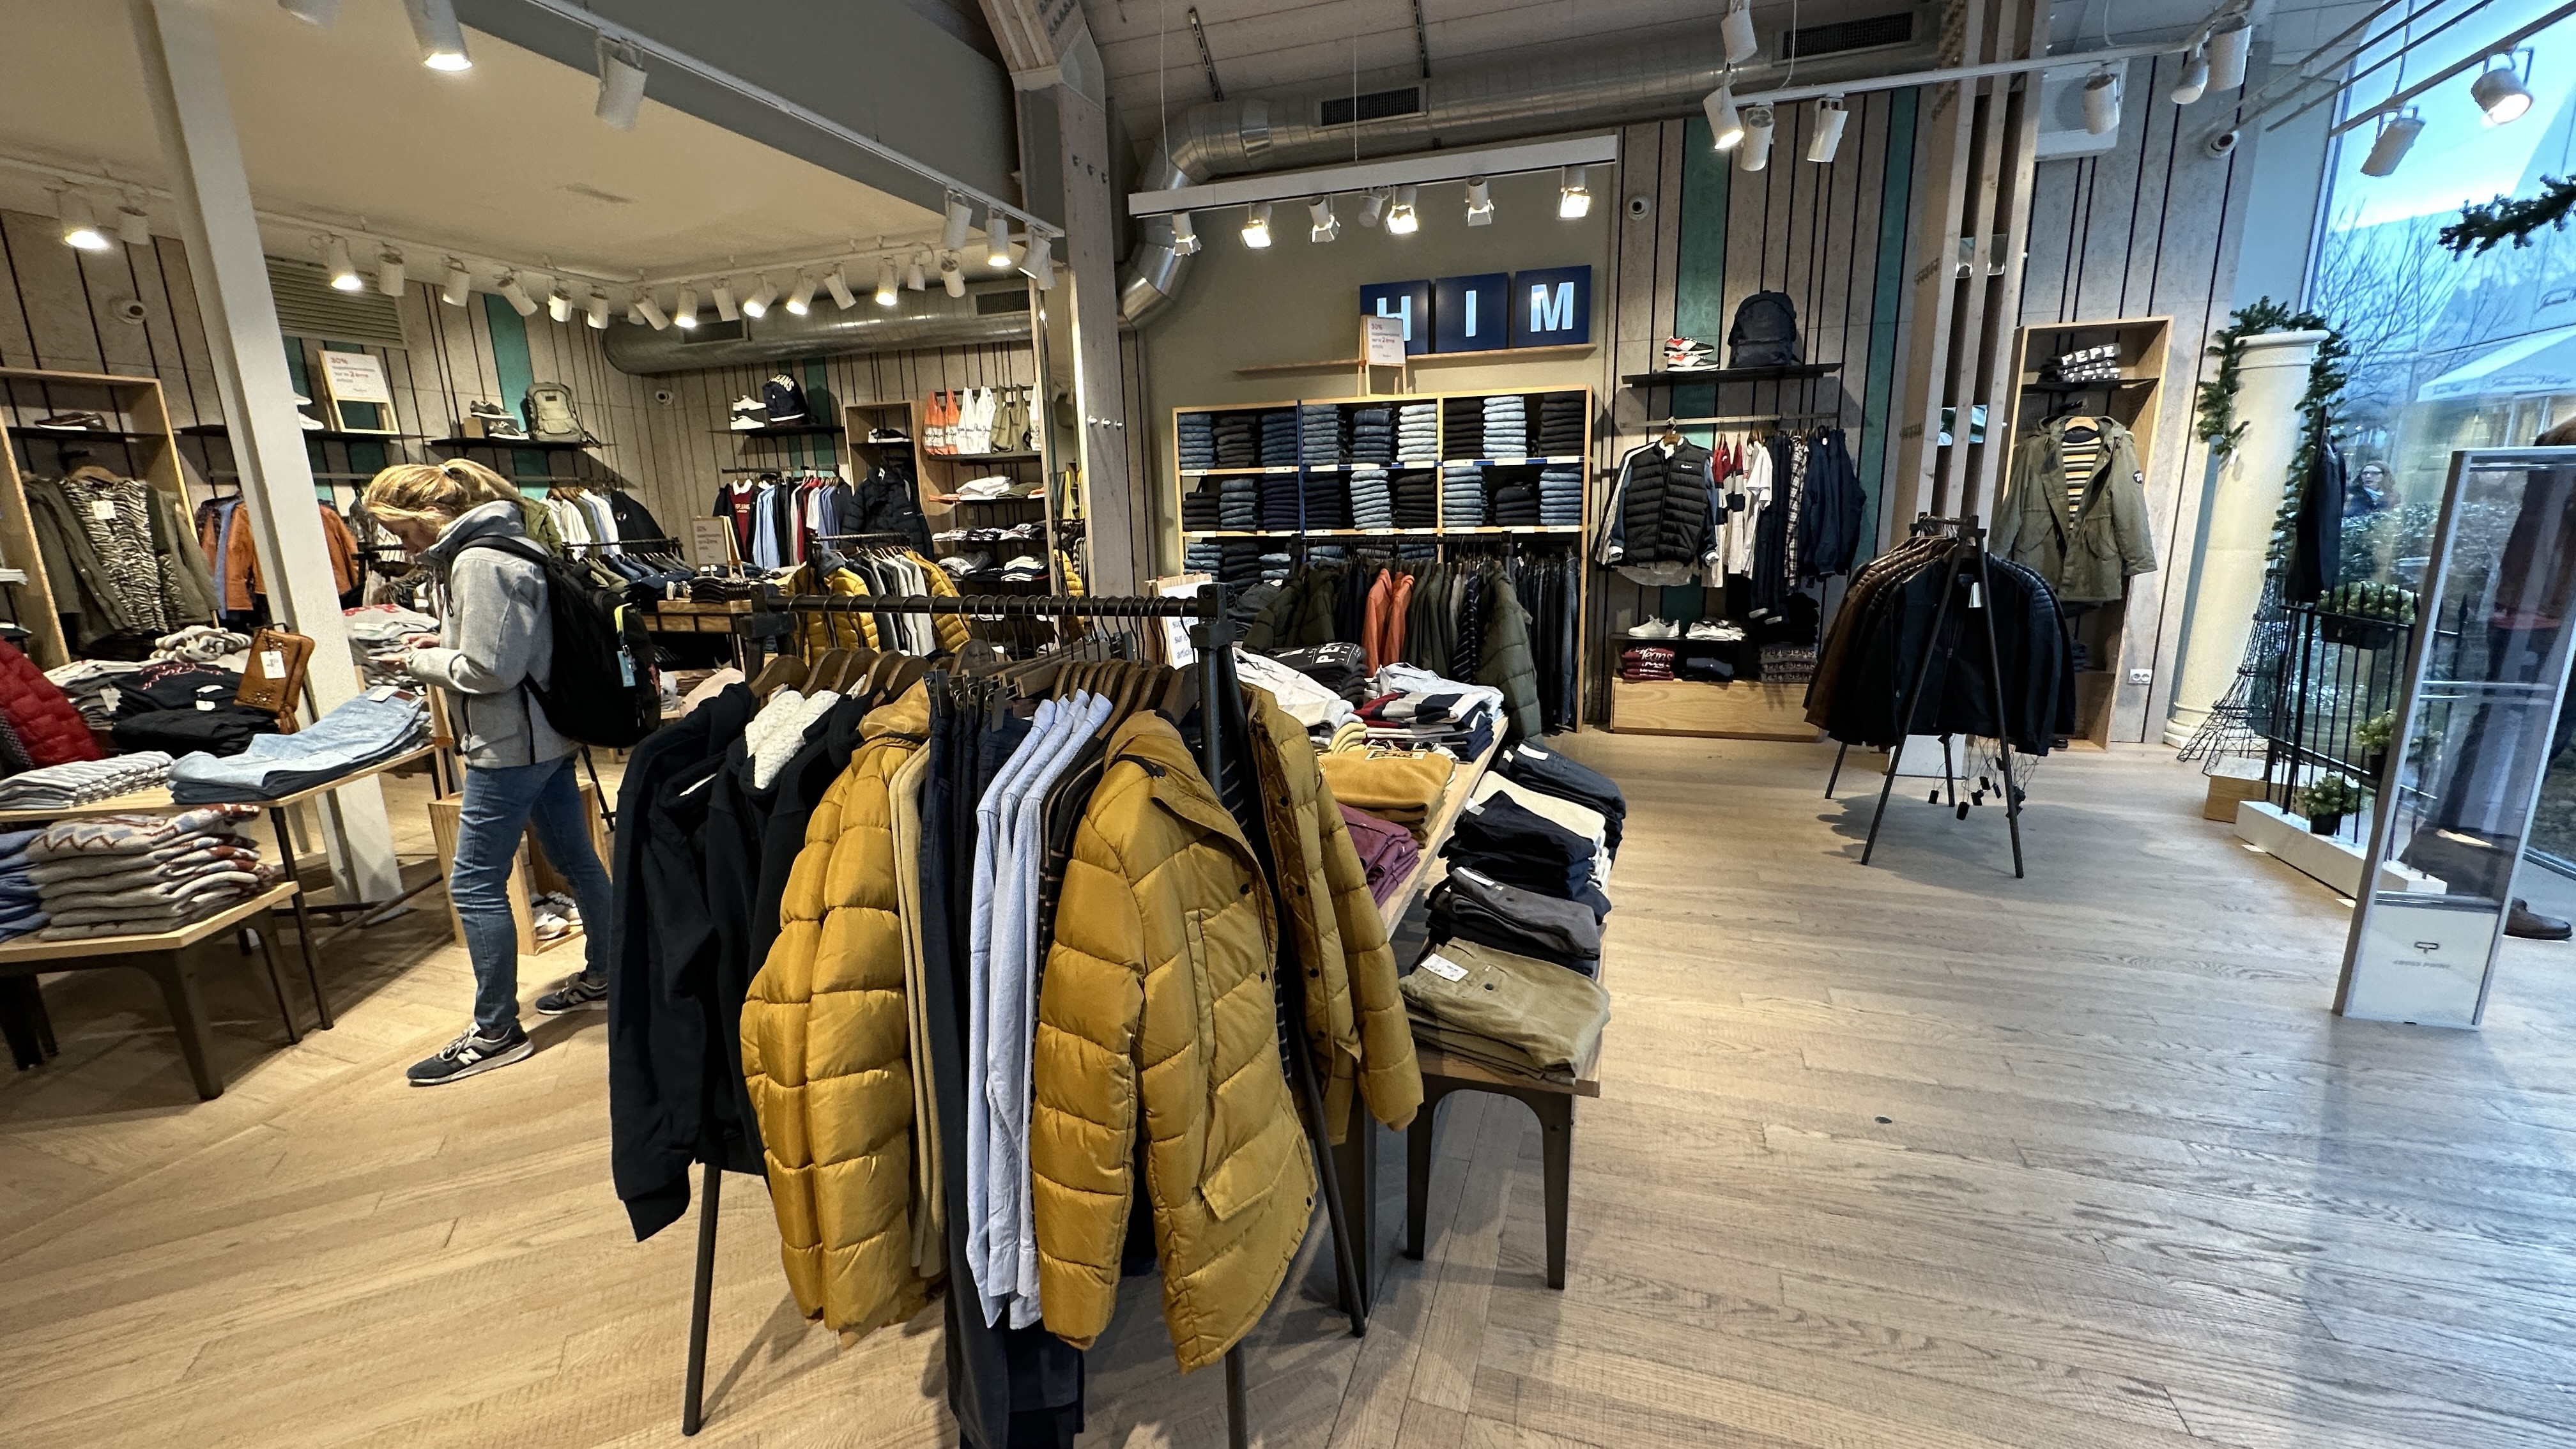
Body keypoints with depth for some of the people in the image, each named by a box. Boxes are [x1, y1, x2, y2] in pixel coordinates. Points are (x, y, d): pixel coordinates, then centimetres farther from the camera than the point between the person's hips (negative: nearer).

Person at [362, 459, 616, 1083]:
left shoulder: (478, 563, -18)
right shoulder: (503, 544, 12)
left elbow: (488, 670, -21)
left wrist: (422, 661, -4)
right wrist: (443, 644, 8)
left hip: (510, 747, -10)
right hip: (549, 737, 10)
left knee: (475, 885, -2)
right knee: (576, 860, 16)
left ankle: (496, 1032, 8)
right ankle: (601, 978, 30)